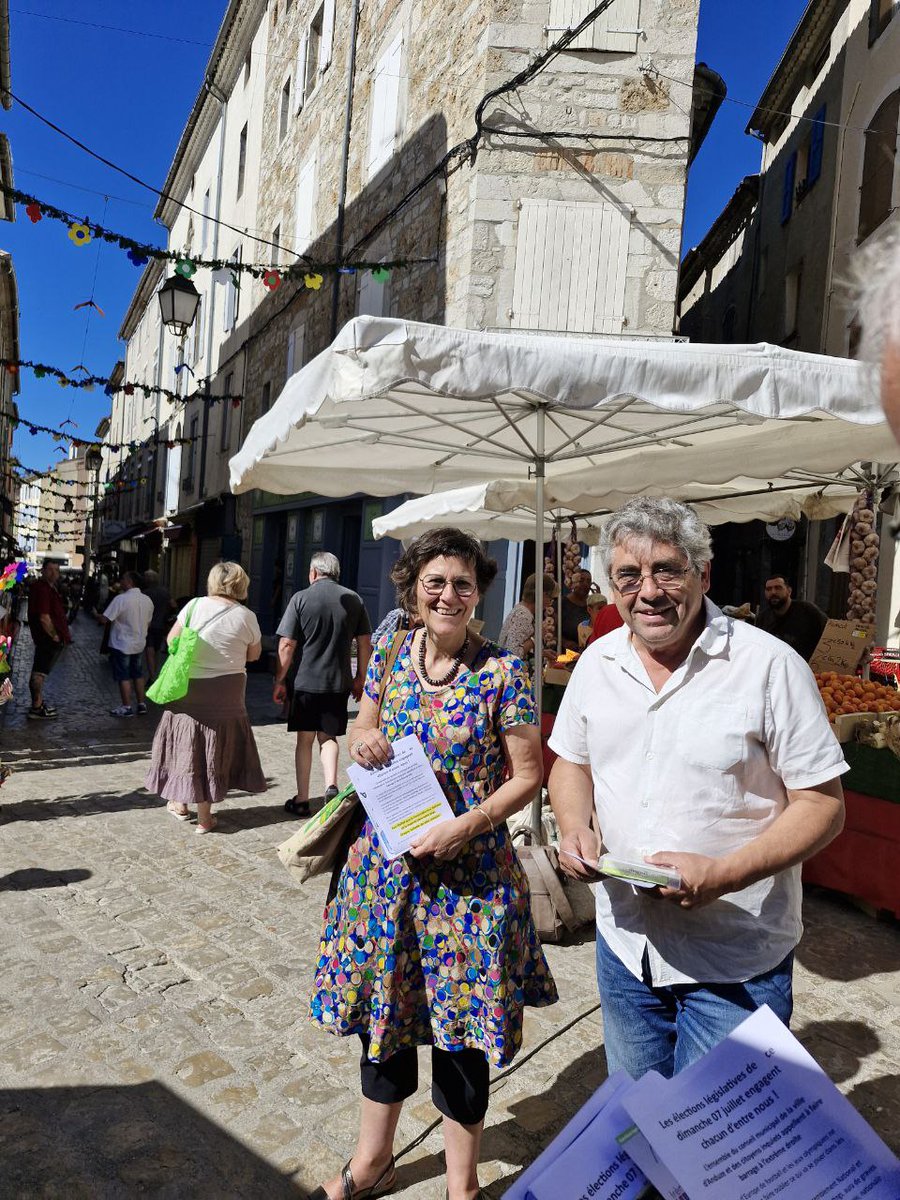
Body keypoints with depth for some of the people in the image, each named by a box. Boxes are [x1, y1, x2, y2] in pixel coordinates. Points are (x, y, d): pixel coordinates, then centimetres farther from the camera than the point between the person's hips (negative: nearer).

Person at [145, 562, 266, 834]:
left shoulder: (195, 605, -5)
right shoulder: (247, 617, -6)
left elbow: (171, 640, 1)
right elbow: (254, 655, 5)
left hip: (188, 687, 0)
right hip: (225, 693, 0)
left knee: (186, 743, 16)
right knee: (213, 748, 8)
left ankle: (180, 803, 29)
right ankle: (204, 817, 15)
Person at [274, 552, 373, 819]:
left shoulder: (301, 598, -5)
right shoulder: (353, 599, 4)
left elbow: (286, 646, -8)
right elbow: (365, 644, 5)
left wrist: (279, 681, 1)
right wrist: (360, 679, 15)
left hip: (307, 682, -2)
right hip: (339, 683, 2)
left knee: (305, 740, 10)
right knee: (328, 736, 16)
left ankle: (302, 800, 16)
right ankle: (331, 785, -4)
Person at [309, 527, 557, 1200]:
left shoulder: (503, 672, -12)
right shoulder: (389, 657, 0)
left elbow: (527, 775, -9)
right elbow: (362, 730, 13)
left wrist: (465, 826, -20)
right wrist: (361, 741, -9)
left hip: (469, 867, -4)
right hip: (388, 861, 4)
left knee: (460, 1023, 11)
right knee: (382, 1009, 19)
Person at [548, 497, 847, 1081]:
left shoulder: (771, 666, -15)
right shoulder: (597, 663, 0)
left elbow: (822, 805, -13)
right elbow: (572, 762, 12)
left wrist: (722, 874, -25)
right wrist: (575, 826, -8)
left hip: (735, 964, -4)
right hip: (624, 941, 5)